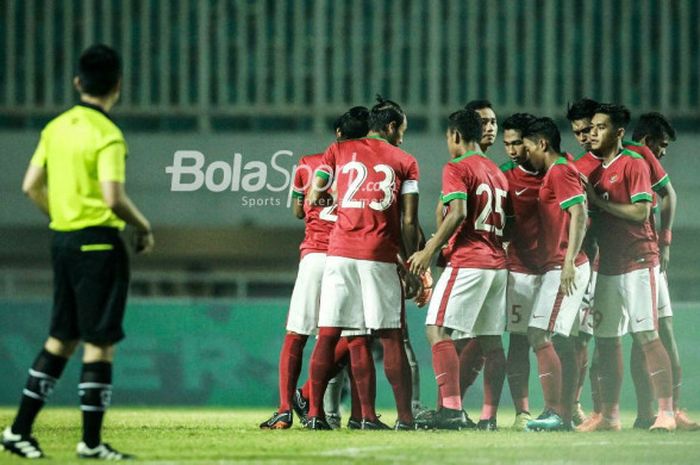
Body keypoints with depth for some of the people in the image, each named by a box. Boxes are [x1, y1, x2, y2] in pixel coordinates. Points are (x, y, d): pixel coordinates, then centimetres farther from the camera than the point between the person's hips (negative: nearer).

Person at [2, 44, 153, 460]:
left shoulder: (57, 127, 8)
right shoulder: (107, 135, -15)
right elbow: (114, 198, -22)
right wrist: (145, 228, -7)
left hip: (63, 239, 8)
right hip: (99, 244, -8)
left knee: (61, 339, 15)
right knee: (100, 343, -2)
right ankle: (92, 441, 0)